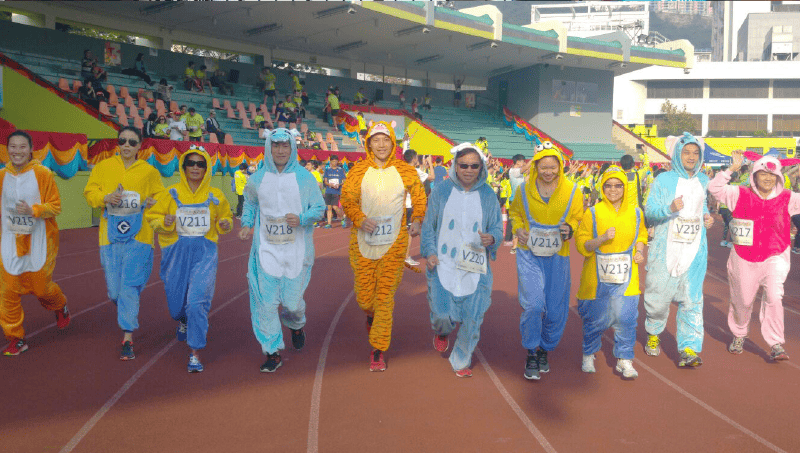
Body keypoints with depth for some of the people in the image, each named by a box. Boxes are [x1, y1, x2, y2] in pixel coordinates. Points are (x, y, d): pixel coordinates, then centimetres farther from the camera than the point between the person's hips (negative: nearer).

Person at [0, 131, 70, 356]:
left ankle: (60, 306, 41)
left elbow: (55, 206, -9)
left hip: (39, 241, -3)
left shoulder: (43, 174, -10)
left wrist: (33, 210, -25)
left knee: (40, 287, 5)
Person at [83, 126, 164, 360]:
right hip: (111, 234, 2)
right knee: (114, 290, 4)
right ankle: (127, 311, 39)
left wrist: (153, 202, -7)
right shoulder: (103, 167, 8)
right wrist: (105, 197, -11)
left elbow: (160, 196, 15)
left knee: (130, 286, -8)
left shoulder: (149, 171, 6)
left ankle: (128, 338, -1)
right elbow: (90, 192, 10)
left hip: (138, 237, -2)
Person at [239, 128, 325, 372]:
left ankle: (296, 325, 41)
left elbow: (319, 208, 2)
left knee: (292, 301, 4)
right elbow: (249, 204, 21)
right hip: (266, 250, 1)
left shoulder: (304, 177, -1)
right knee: (266, 303, -4)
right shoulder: (257, 179, 5)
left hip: (296, 251, -1)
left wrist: (301, 219, -16)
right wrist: (246, 224, 5)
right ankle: (273, 352, 10)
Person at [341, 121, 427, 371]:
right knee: (364, 297, 7)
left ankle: (378, 351, 7)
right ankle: (370, 314, 46)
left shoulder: (405, 171, 1)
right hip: (363, 242, 1)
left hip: (394, 244, -1)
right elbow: (347, 199, 2)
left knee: (385, 297, -3)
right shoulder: (358, 171, 1)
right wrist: (360, 218, -16)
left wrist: (417, 220, -6)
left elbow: (419, 197, 11)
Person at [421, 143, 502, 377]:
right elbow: (428, 225, 7)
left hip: (475, 267, 1)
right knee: (442, 313, -10)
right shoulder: (441, 191, 1)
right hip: (443, 264, -1)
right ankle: (442, 332, 31)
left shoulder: (488, 195, 4)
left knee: (472, 318, 0)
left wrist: (491, 238, -15)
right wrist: (430, 252, -6)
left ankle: (461, 361, 25)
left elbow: (498, 228, 9)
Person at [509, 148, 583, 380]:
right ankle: (531, 354, 3)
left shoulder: (571, 191, -1)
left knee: (555, 309, 7)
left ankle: (545, 349, 31)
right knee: (533, 304, -15)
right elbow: (515, 213, 16)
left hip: (557, 257, 1)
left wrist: (569, 228, -11)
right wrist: (518, 228, -4)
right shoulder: (524, 189, 0)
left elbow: (578, 218, 11)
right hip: (529, 255, -1)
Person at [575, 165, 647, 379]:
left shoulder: (635, 213, 7)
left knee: (625, 317, -5)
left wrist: (639, 251, 5)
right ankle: (588, 355, 29)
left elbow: (641, 235, 24)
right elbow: (582, 244, -5)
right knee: (595, 318, 5)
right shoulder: (592, 213, -3)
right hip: (597, 277, -2)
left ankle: (624, 360, 12)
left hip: (626, 277, 2)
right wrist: (602, 238, -20)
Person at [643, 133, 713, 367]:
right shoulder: (664, 180, -1)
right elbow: (649, 211, -6)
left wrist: (707, 217, 7)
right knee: (659, 294, 3)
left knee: (692, 297, -3)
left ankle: (689, 348, -2)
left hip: (695, 249, 3)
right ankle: (653, 334, 29)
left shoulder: (703, 180, 12)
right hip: (667, 248, -3)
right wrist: (670, 208, -25)